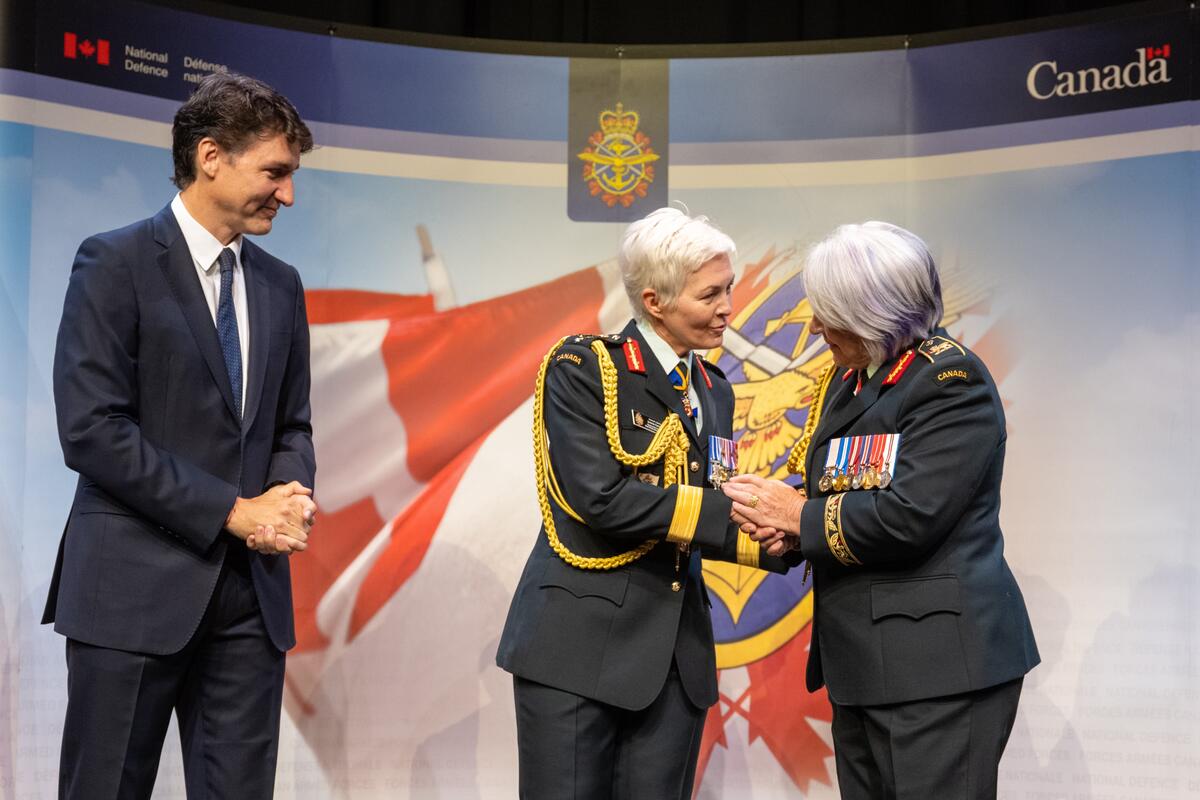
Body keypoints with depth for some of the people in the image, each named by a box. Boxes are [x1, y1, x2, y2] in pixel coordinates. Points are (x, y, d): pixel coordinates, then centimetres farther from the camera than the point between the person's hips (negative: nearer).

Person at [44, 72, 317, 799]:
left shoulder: (280, 286, 14)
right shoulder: (115, 263, -5)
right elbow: (90, 429, -13)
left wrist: (289, 498, -6)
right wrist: (232, 512, -14)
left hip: (252, 590, 5)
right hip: (135, 586, -5)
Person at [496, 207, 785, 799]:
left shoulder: (713, 391, 13)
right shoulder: (581, 370, -6)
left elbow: (710, 520, 12)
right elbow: (602, 499, -17)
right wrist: (732, 514, -17)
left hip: (676, 654, 6)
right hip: (580, 643, -5)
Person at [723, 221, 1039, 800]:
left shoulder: (953, 380, -13)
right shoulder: (850, 376, 14)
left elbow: (907, 517, -22)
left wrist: (800, 517, -9)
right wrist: (787, 529, -3)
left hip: (939, 665, -9)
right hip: (861, 662, 9)